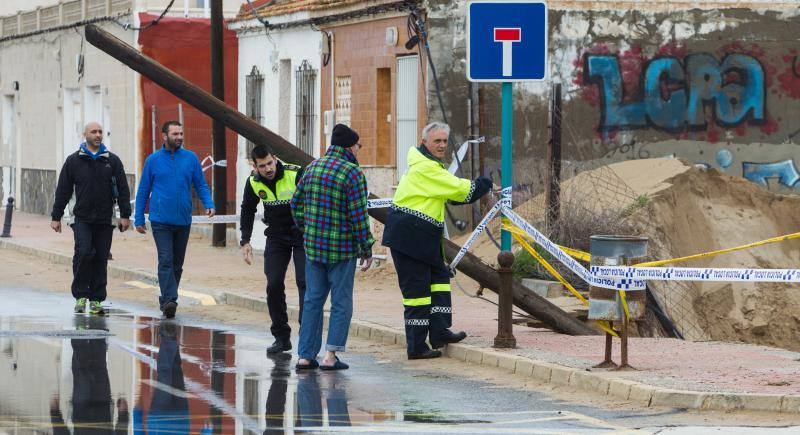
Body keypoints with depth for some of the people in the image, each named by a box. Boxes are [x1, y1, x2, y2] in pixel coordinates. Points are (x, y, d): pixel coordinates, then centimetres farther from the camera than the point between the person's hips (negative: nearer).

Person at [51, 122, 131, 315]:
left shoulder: (112, 161, 7)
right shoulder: (74, 161, 5)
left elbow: (123, 189, 8)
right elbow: (63, 191, 8)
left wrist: (125, 215, 0)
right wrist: (56, 217, 5)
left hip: (105, 219, 1)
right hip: (82, 218, -1)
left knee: (101, 259, 2)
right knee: (83, 252, -17)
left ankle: (96, 299, 9)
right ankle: (81, 296, -6)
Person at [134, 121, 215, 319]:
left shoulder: (191, 158, 6)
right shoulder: (153, 160, 2)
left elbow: (201, 185, 9)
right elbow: (143, 191, 7)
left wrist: (209, 204, -10)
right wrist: (139, 219, 4)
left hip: (183, 221, 3)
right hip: (161, 220, -3)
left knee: (177, 263, 10)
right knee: (166, 260, -15)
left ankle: (167, 299, 21)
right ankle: (169, 300, -23)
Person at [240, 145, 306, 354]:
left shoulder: (296, 175, -21)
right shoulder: (254, 182, -6)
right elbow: (247, 211, 11)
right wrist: (245, 241, 5)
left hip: (302, 234, -4)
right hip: (276, 236, 4)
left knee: (304, 281, -15)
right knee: (273, 285, -2)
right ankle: (281, 337, 8)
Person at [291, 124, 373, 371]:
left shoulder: (313, 167, 7)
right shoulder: (352, 173, -13)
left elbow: (296, 203, 12)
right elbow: (358, 215, -15)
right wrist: (367, 248, -7)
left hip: (313, 246, 6)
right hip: (342, 248, -6)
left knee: (313, 300, 12)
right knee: (341, 302, 4)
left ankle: (305, 355, 11)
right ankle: (331, 355, -2)